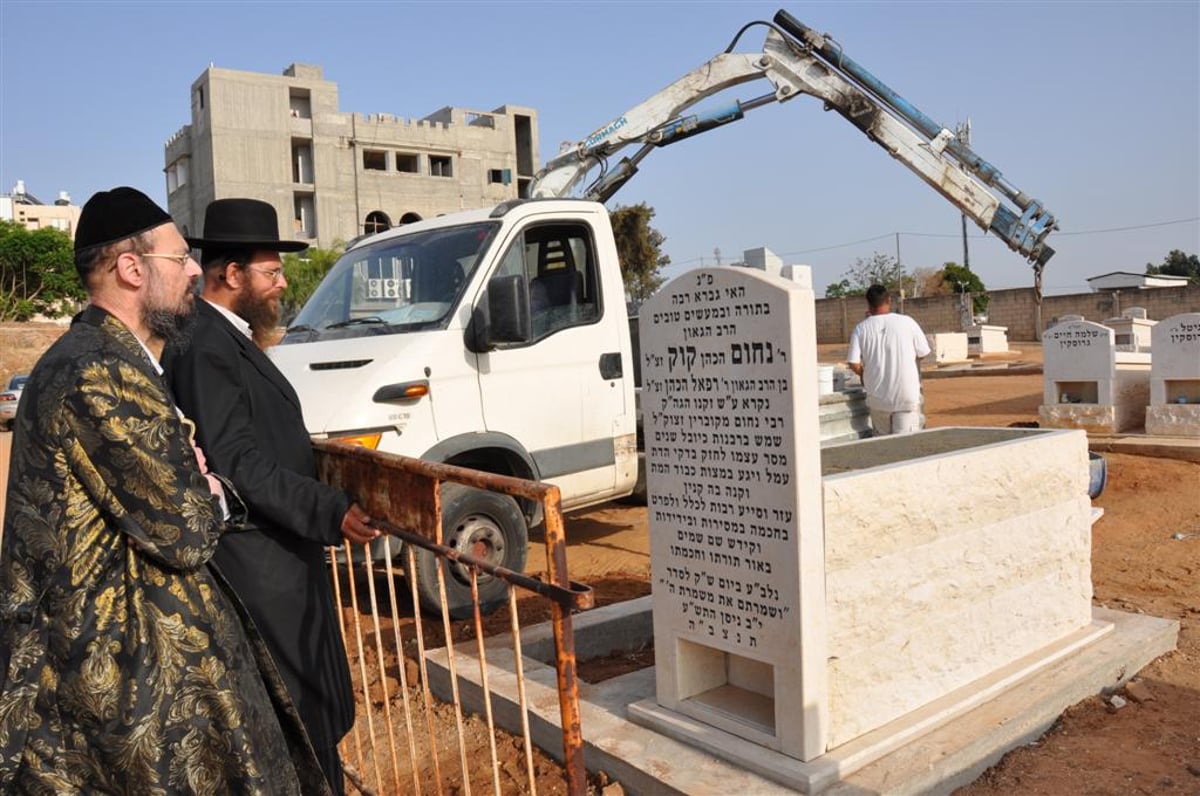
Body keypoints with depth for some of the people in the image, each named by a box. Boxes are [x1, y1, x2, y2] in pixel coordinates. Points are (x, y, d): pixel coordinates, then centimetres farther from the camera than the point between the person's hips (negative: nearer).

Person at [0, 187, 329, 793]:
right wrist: (210, 495, -3)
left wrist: (191, 481, -5)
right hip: (127, 662, -10)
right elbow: (185, 533, -24)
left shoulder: (96, 357, 10)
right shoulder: (100, 376, -24)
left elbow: (148, 482, 17)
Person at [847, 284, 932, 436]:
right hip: (907, 395, -1)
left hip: (877, 396, 2)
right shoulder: (907, 322, -6)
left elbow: (854, 364, -8)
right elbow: (923, 353, 3)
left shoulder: (861, 328, -4)